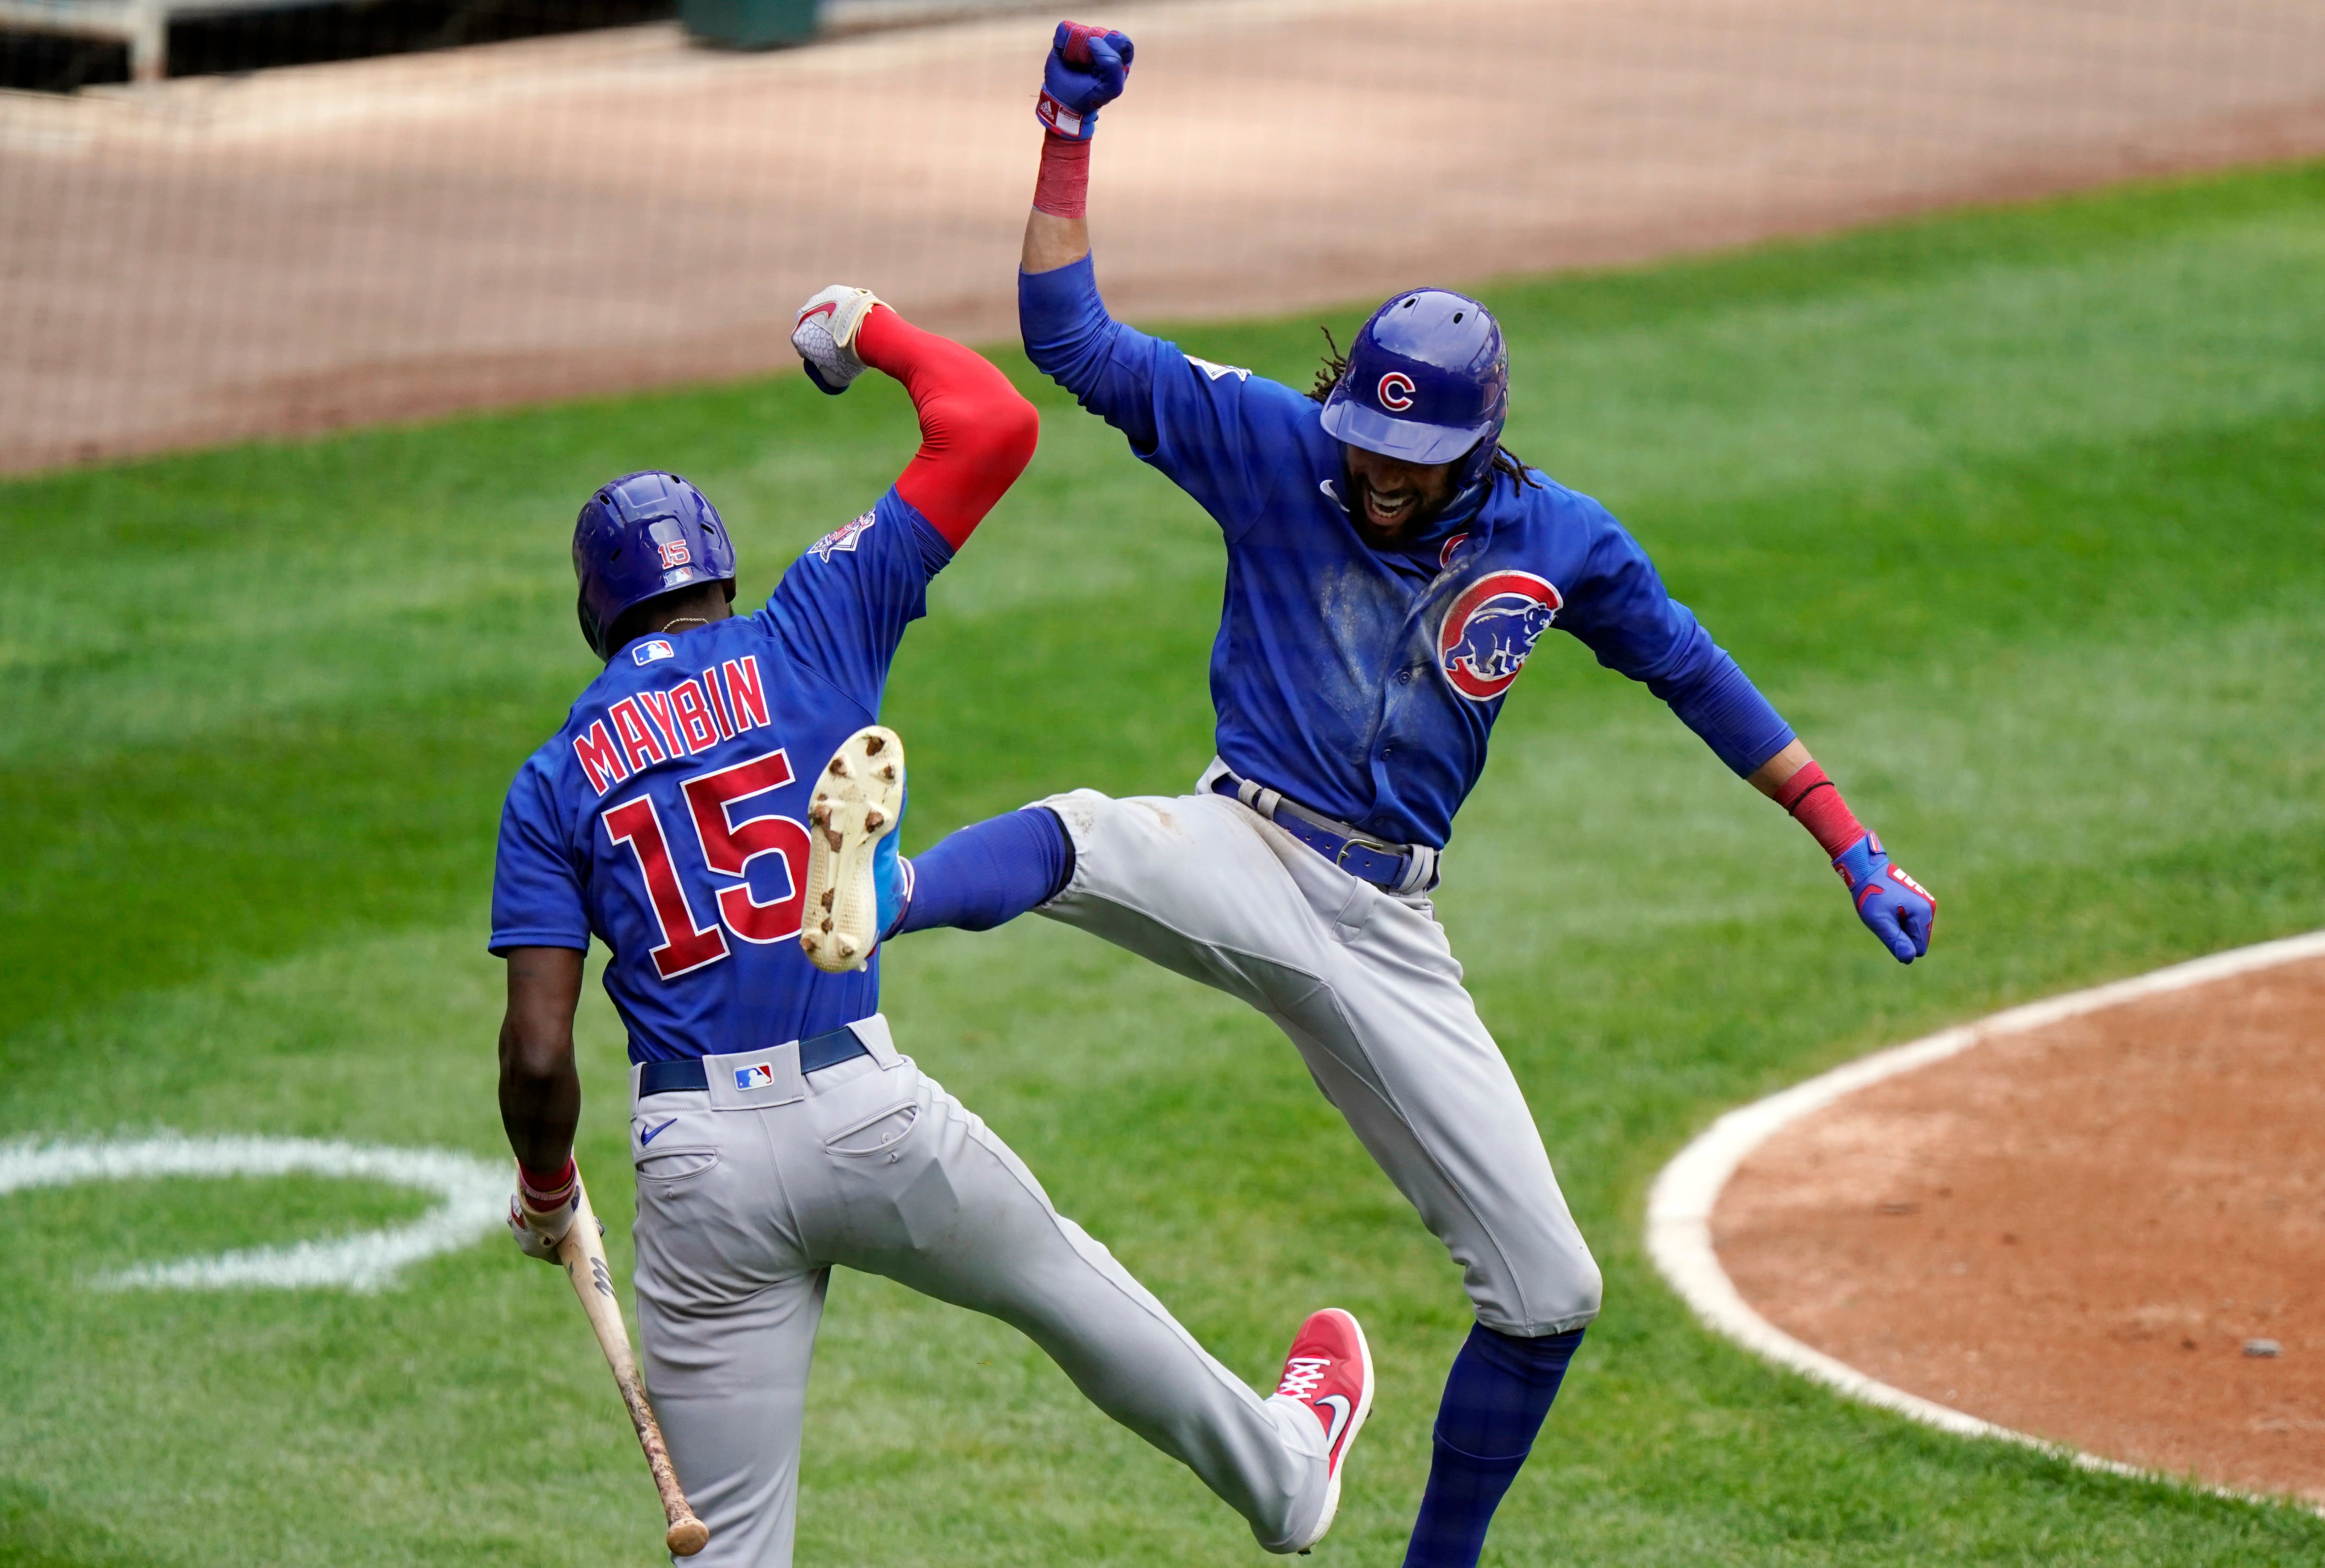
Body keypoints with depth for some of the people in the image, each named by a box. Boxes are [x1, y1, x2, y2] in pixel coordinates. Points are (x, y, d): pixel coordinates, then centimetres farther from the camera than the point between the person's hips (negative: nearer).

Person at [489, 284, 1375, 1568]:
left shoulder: (553, 786, 7)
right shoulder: (813, 630, 5)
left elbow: (537, 1056, -1)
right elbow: (995, 423, 5)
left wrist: (545, 1191, 17)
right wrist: (870, 328, 21)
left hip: (698, 1168, 0)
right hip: (867, 1119, 0)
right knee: (1059, 1279, 28)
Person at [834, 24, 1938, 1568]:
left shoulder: (1560, 542, 1)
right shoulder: (1277, 449, -3)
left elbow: (1694, 673, 14)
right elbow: (1072, 338, -6)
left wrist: (1853, 845, 14)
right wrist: (1071, 131, -14)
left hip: (1388, 936, 3)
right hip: (1241, 863, -3)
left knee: (1549, 1295, 1)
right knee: (1074, 841, -40)